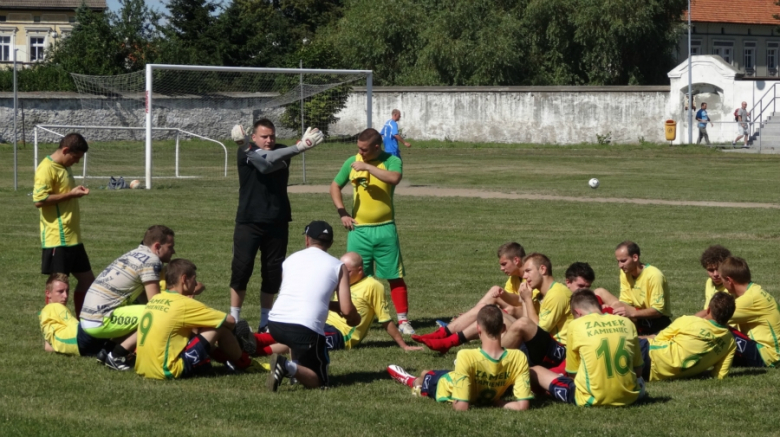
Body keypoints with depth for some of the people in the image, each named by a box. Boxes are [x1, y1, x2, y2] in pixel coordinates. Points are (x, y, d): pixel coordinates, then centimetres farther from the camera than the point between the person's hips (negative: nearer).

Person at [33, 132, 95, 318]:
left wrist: (77, 191, 12)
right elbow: (39, 200, -22)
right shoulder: (47, 168, -14)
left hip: (73, 237, 10)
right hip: (57, 238, -10)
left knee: (87, 279, 13)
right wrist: (71, 194, -20)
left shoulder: (65, 167, 16)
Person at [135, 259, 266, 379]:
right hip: (170, 372, -9)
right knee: (220, 327, -2)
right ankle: (244, 363, 21)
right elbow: (230, 321, -4)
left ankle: (229, 359, 34)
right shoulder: (184, 304, -12)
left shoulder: (155, 299, 10)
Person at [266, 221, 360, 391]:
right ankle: (290, 368, -20)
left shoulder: (290, 259, 20)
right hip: (306, 328, -5)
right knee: (318, 381, 10)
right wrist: (355, 319, 26)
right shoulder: (338, 266, 9)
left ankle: (294, 367, 14)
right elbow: (347, 310, 2)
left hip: (275, 323, 5)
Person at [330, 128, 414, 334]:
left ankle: (403, 320, 8)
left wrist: (367, 167, -28)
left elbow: (394, 178, -30)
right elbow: (335, 186, 15)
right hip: (358, 230, 2)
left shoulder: (391, 161, -7)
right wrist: (342, 212, 3)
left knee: (395, 276, 2)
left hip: (385, 229, -2)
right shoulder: (352, 162, 3)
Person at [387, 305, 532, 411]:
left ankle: (413, 382, 63)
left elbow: (460, 407, -38)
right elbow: (523, 405, -31)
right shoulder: (519, 358, -31)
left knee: (425, 374, 32)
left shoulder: (467, 357, -41)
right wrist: (497, 402, -15)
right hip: (491, 397, 3)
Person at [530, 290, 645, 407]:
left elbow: (572, 372, 6)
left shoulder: (576, 325, -3)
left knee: (534, 371, 15)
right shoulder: (626, 322, 5)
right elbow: (638, 370, 12)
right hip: (629, 396, 3)